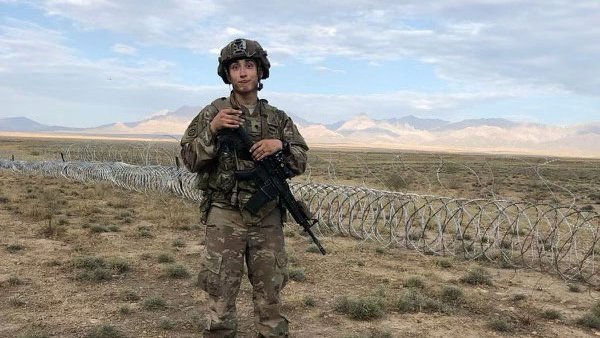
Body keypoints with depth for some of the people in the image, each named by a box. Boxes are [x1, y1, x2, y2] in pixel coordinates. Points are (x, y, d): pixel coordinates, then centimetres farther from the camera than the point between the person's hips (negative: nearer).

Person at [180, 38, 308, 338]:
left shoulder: (278, 118, 7)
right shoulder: (212, 113, -1)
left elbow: (300, 162, 7)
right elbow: (190, 160, -5)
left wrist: (281, 145, -12)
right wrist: (212, 130, -19)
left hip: (268, 217, 3)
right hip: (225, 216, -2)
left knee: (270, 293, 12)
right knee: (220, 293, 4)